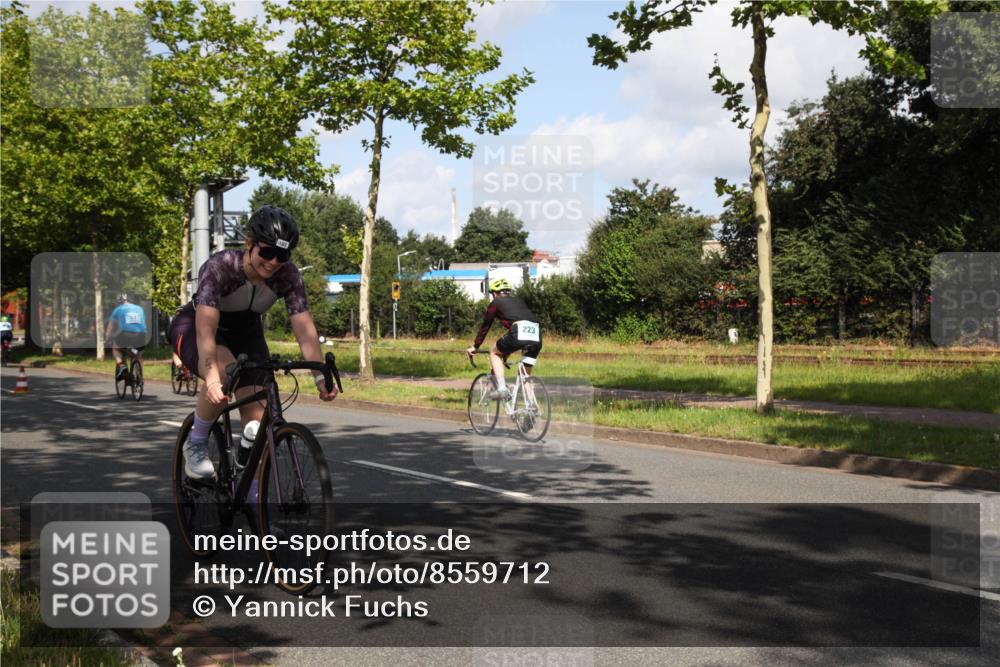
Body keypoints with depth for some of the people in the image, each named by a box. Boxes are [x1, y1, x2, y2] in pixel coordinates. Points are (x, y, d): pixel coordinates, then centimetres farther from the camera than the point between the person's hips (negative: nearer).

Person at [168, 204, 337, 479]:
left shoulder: (288, 276, -23)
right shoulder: (220, 266, -34)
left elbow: (304, 328, -27)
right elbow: (205, 327, -44)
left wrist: (321, 375, -39)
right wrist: (212, 379, -57)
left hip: (244, 333, 4)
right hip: (193, 328, -4)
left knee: (257, 420, -9)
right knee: (225, 373, -37)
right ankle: (196, 445, -14)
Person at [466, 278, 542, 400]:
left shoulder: (495, 303, 20)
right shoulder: (519, 300, 36)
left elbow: (485, 326, 24)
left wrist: (474, 347, 36)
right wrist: (507, 351, 54)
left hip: (519, 332, -5)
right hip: (537, 336, 5)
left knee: (494, 353, 21)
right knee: (525, 374, 19)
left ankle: (502, 389, 7)